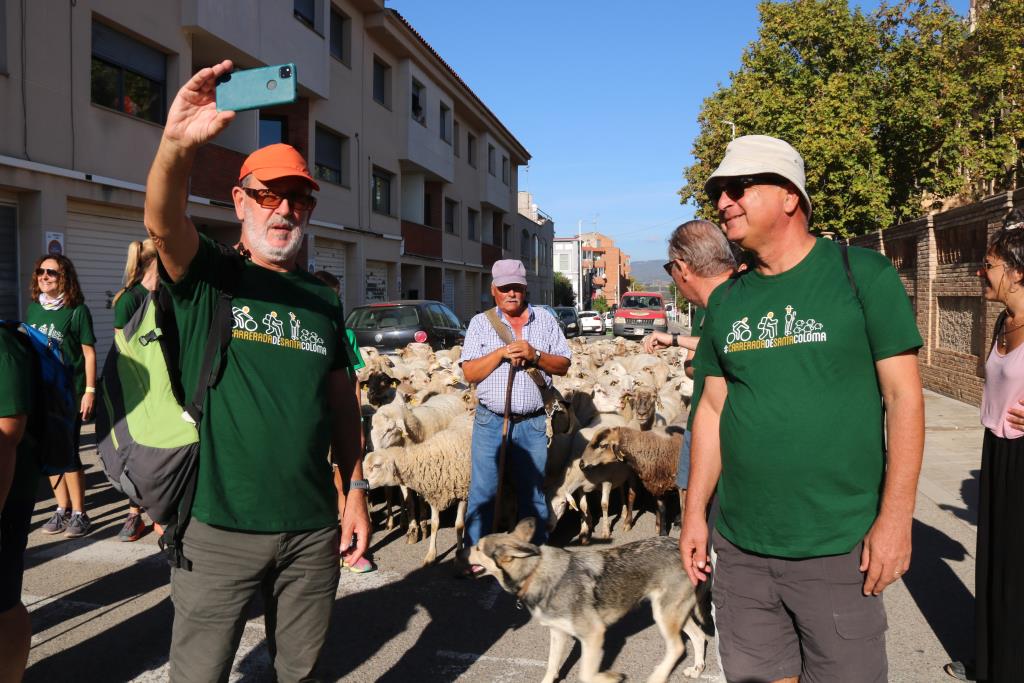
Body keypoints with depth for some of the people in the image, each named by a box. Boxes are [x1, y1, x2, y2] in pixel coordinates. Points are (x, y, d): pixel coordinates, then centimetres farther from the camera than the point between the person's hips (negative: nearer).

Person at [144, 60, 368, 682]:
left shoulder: (324, 301, 7)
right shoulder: (208, 278, -2)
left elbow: (342, 401, 10)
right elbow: (162, 222, -24)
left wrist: (356, 489, 6)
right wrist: (177, 146, -44)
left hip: (313, 529, 3)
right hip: (218, 529, -2)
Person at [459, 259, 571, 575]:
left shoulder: (545, 320, 7)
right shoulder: (480, 323, 4)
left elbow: (564, 365, 4)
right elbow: (469, 373, -3)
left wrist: (534, 355, -14)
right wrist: (503, 352, -15)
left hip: (532, 422, 1)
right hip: (490, 421, -1)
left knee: (533, 491, 11)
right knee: (483, 491, 4)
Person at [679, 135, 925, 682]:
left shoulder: (862, 274, -6)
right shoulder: (726, 300, 6)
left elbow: (903, 395, -7)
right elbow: (713, 408, 9)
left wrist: (896, 518, -12)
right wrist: (694, 512, 7)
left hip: (837, 550, -4)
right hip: (738, 549, 4)